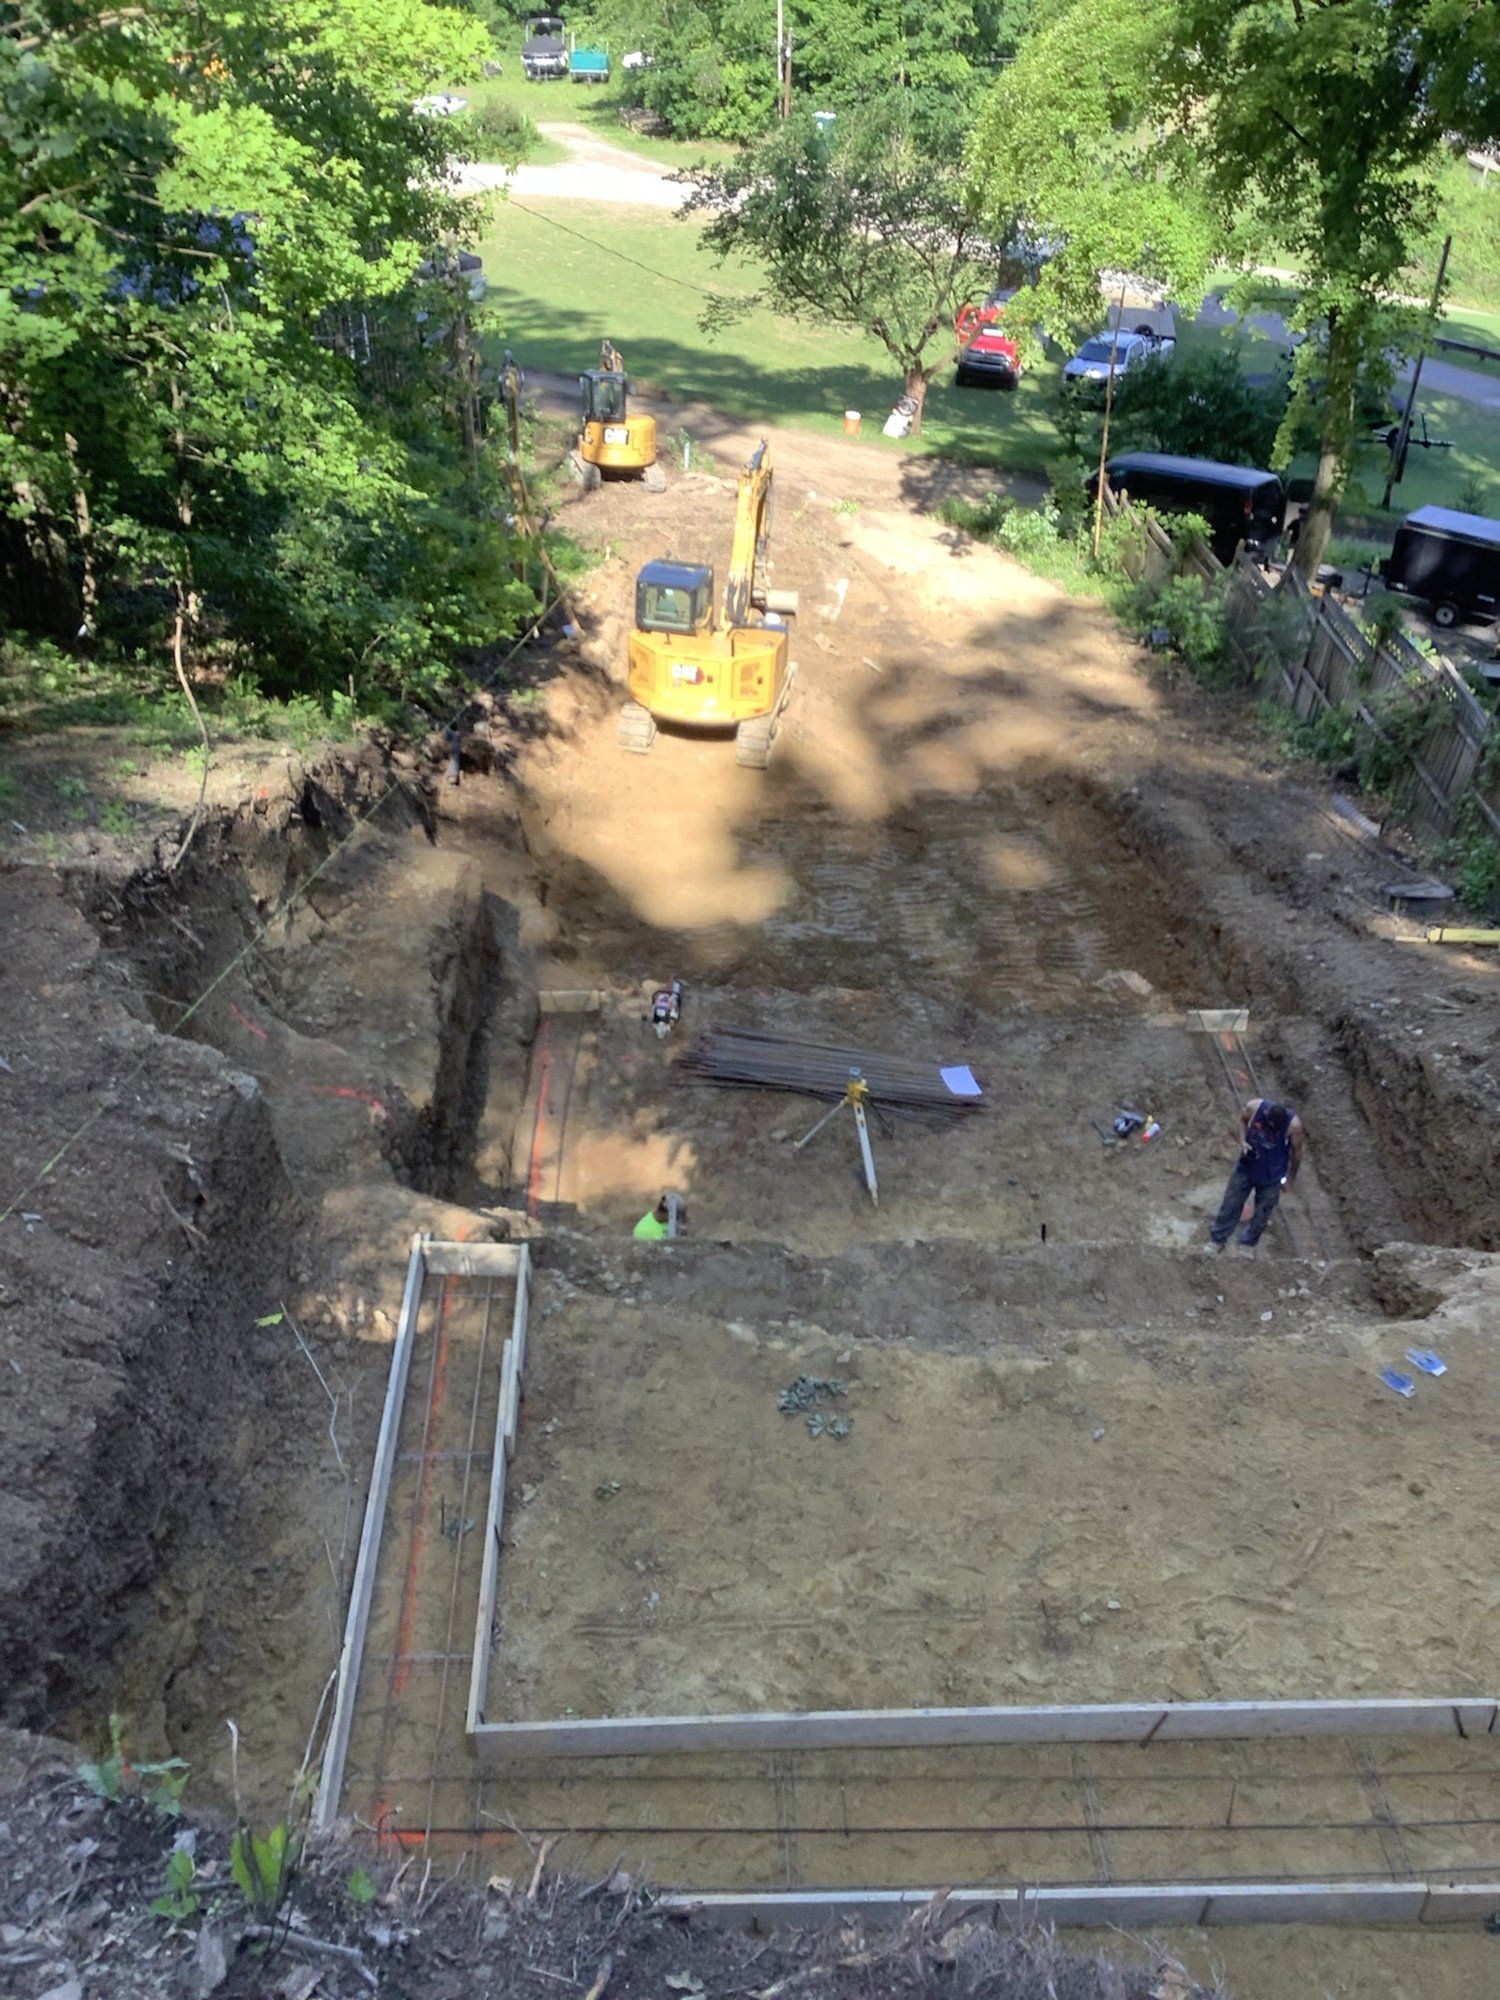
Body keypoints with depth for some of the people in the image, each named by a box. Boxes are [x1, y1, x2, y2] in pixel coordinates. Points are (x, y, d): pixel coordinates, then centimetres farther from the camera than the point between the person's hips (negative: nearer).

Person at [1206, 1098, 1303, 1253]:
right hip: (1247, 1167, 2)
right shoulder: (1253, 1106, -26)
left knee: (1262, 1212, 17)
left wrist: (1291, 1176, 1)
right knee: (1230, 1204, 14)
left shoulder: (1293, 1125, -29)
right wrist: (1242, 1140, -18)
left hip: (1272, 1176, -1)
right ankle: (1217, 1240, 32)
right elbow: (1242, 1119, -2)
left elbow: (1296, 1151, -11)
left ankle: (1249, 1242, 42)